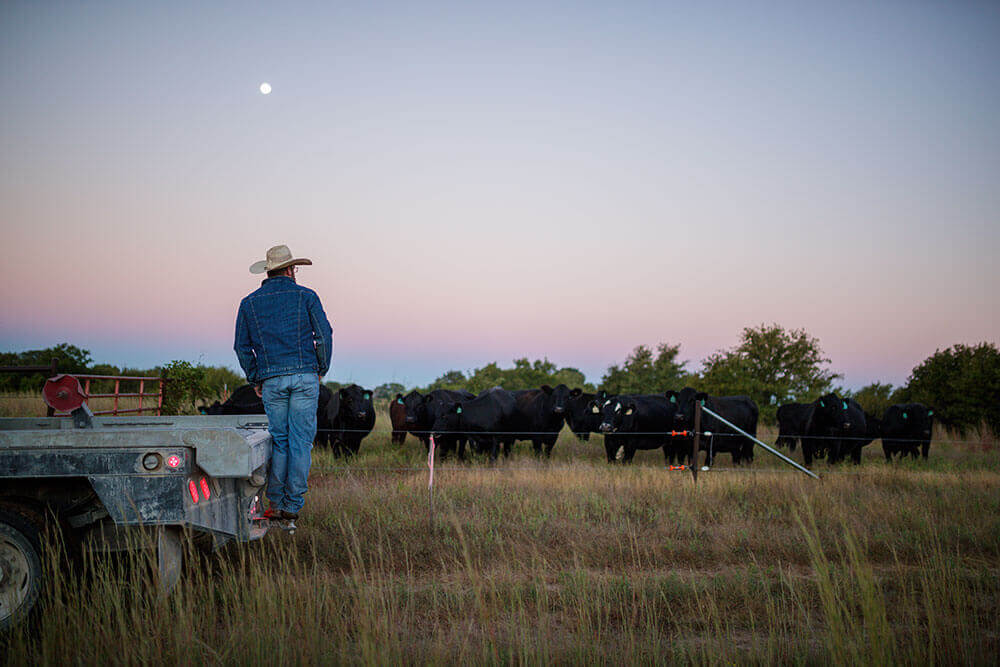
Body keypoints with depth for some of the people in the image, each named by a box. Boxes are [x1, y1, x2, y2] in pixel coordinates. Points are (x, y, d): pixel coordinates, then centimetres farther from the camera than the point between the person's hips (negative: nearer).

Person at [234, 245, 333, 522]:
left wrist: (255, 380, 16)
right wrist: (321, 370, 11)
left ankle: (275, 504, 7)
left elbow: (242, 347, 8)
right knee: (301, 441, 1)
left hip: (271, 381, 2)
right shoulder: (306, 296, 4)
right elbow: (324, 335, 0)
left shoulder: (249, 302, 10)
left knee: (278, 440, 9)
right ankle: (293, 505, 1)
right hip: (304, 377, -2)